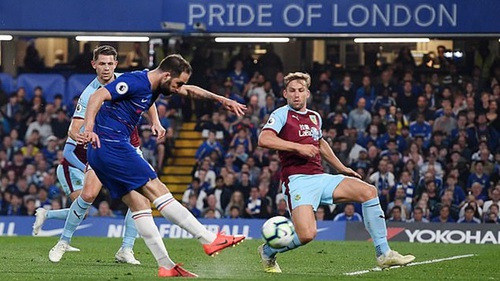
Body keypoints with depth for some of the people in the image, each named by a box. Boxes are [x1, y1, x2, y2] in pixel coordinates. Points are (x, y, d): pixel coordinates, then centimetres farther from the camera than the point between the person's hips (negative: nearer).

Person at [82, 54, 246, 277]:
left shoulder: (154, 85, 15)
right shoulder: (135, 82, -14)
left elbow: (189, 90, 30)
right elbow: (97, 97, -24)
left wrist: (221, 99, 26)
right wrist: (89, 129, -37)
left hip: (101, 152, 10)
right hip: (112, 146, -10)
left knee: (139, 204, 5)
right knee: (158, 191, -9)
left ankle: (166, 266, 2)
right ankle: (210, 240, -8)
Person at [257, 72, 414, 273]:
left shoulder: (315, 117, 20)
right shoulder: (282, 114, -1)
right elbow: (264, 139, -19)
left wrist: (342, 168, 38)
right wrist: (298, 147, -21)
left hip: (320, 178, 7)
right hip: (297, 180, -7)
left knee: (368, 192, -6)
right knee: (307, 234, -26)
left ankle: (384, 254, -3)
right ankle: (268, 252, 5)